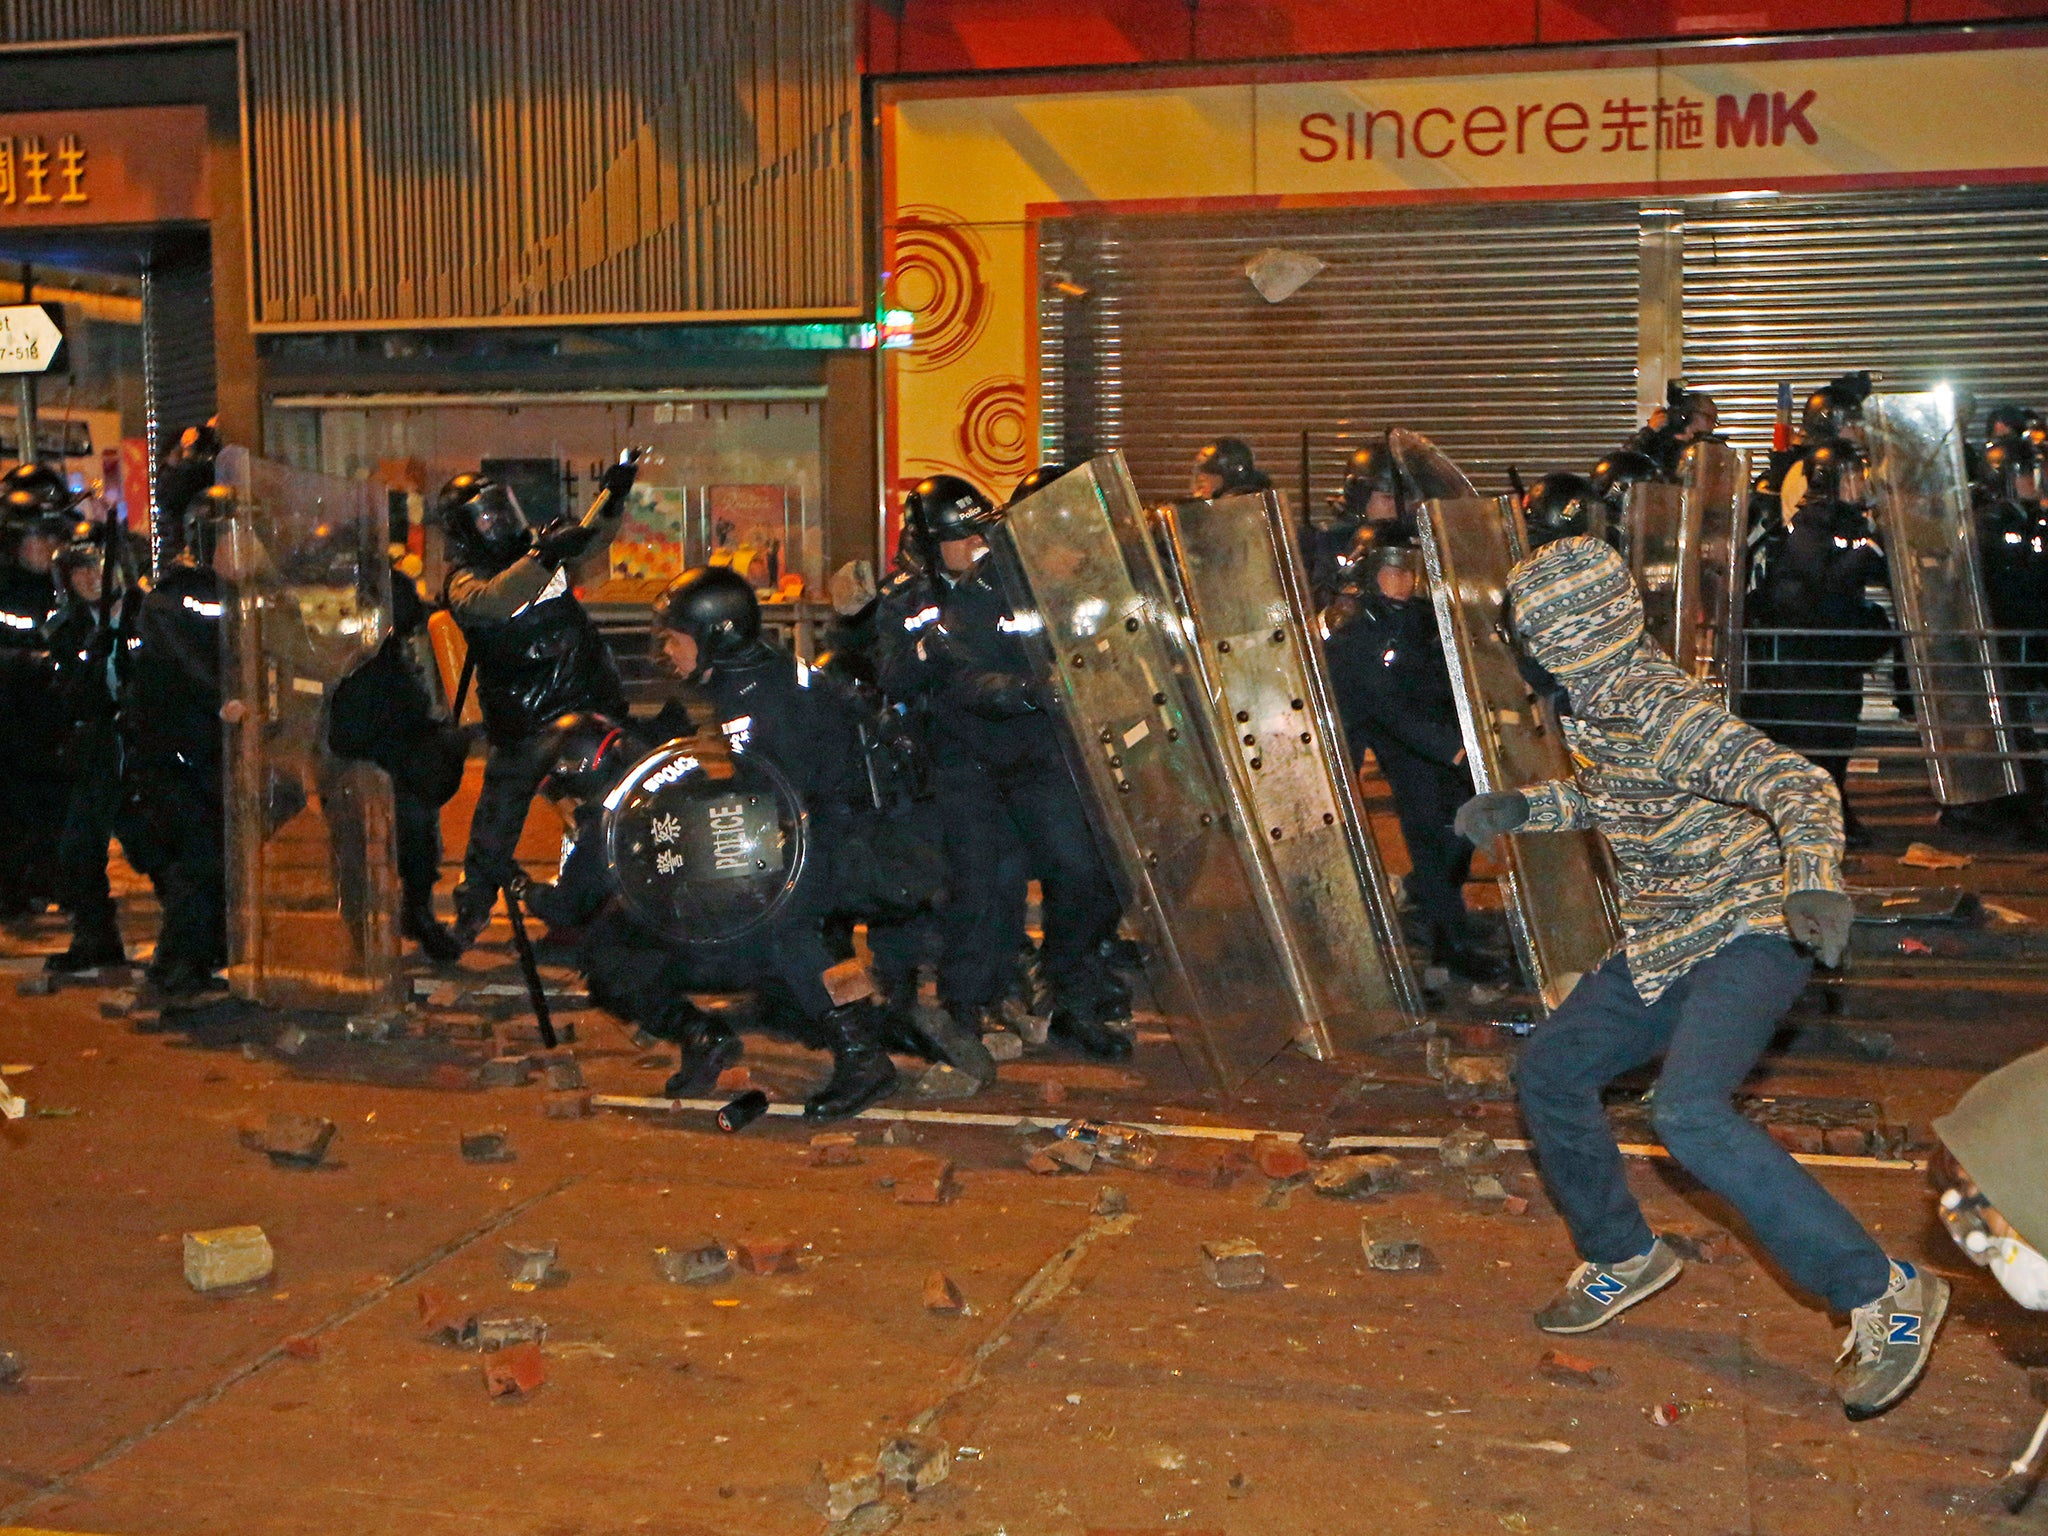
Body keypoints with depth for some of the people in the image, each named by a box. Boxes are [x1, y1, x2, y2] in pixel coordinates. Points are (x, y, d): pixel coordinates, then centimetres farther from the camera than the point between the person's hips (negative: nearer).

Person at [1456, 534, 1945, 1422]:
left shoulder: (1663, 713, -24)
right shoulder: (1596, 702, 5)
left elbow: (1795, 782, -36)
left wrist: (1814, 875, -55)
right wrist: (1524, 808, 13)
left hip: (1748, 938, -10)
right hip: (1662, 949, 10)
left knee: (1689, 1112, -29)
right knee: (1551, 1070, 11)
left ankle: (1885, 1294, -19)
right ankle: (1624, 1258, 30)